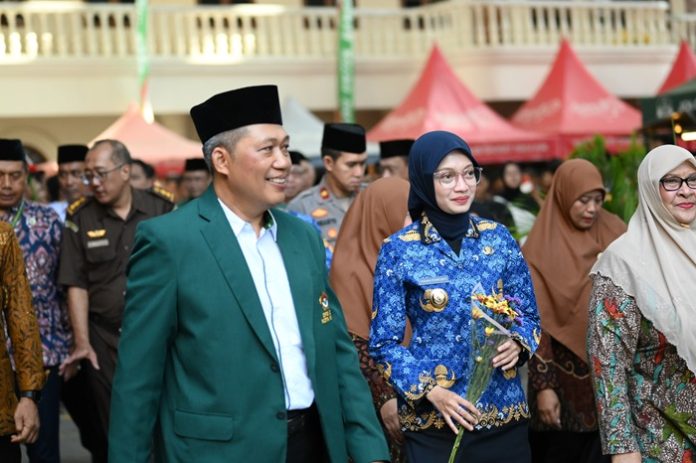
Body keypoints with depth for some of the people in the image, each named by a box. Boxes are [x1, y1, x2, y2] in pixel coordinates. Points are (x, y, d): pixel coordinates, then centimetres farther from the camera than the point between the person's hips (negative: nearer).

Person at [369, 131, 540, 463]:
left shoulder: (498, 238, 2)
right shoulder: (398, 250, -5)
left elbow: (528, 314, 9)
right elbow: (384, 343, -4)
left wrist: (518, 344, -12)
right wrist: (430, 391, -15)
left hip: (504, 414, 3)